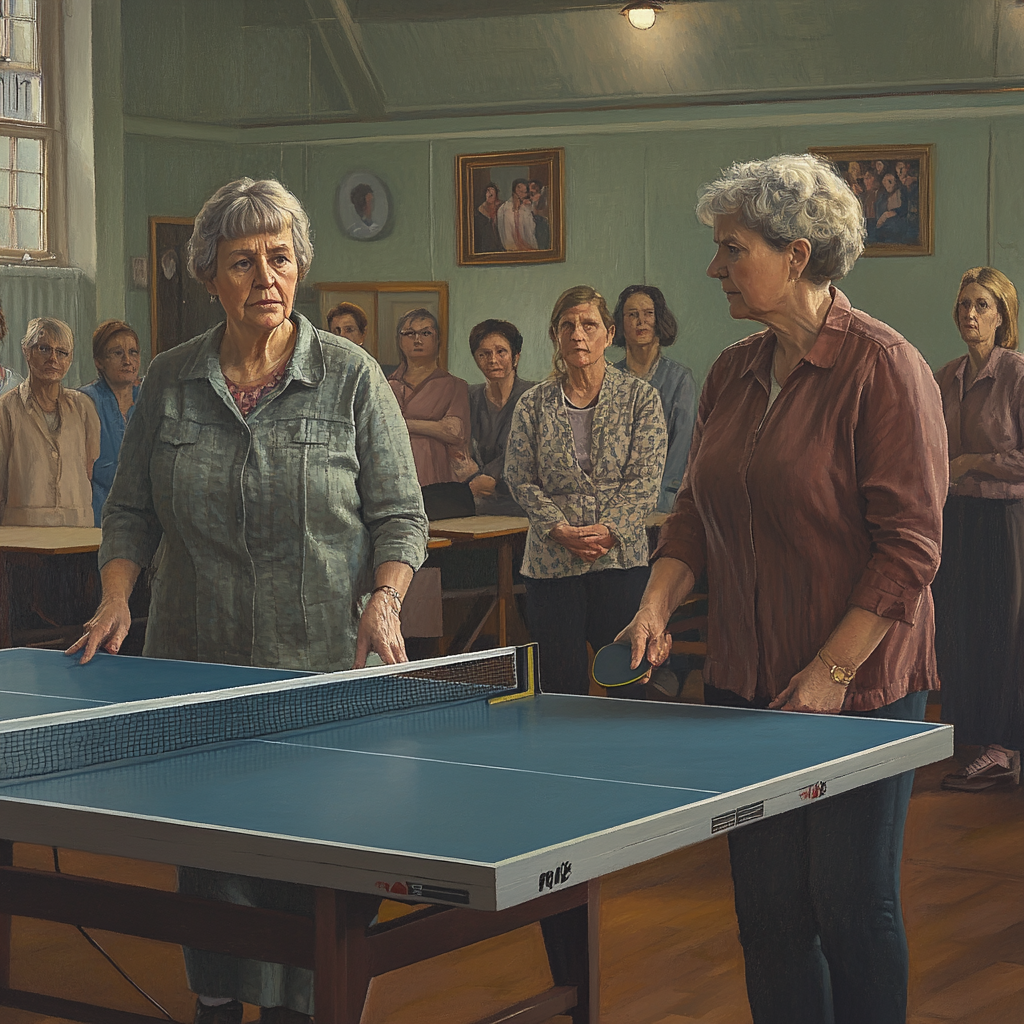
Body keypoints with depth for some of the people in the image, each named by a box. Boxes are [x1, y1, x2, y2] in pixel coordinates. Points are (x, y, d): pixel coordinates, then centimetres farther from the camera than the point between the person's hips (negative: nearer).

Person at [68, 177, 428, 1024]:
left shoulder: (351, 376, -1)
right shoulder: (169, 381, 6)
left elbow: (400, 514, 1)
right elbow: (132, 510, 12)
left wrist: (385, 602, -15)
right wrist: (117, 597, -4)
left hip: (324, 668, -2)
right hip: (196, 666, 3)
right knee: (207, 854, 9)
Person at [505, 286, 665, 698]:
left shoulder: (640, 397, 4)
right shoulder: (533, 405, 8)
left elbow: (645, 479, -2)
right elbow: (521, 480, 4)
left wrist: (609, 531, -15)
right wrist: (560, 530, -10)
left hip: (622, 559, -1)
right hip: (551, 563, 1)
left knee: (627, 679, 0)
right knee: (563, 686, 4)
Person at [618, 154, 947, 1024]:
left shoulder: (883, 368, -11)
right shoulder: (731, 375, 9)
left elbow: (909, 544, -14)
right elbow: (696, 511, 15)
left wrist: (830, 673, -18)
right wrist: (658, 607, -2)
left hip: (863, 688, -6)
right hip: (745, 687, 6)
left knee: (852, 904, 2)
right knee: (768, 908, 9)